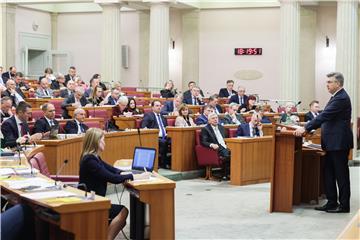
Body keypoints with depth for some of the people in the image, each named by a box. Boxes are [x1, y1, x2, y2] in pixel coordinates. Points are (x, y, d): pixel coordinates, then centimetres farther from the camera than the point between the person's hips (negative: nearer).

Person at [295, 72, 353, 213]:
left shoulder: (341, 98, -17)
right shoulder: (337, 97, 14)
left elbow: (324, 115, -23)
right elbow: (325, 117, 18)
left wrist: (305, 128, -24)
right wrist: (308, 127, 10)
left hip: (339, 143, -10)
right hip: (333, 143, 10)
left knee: (341, 174, -1)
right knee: (328, 174, 12)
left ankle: (344, 205, 7)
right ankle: (331, 203, 18)